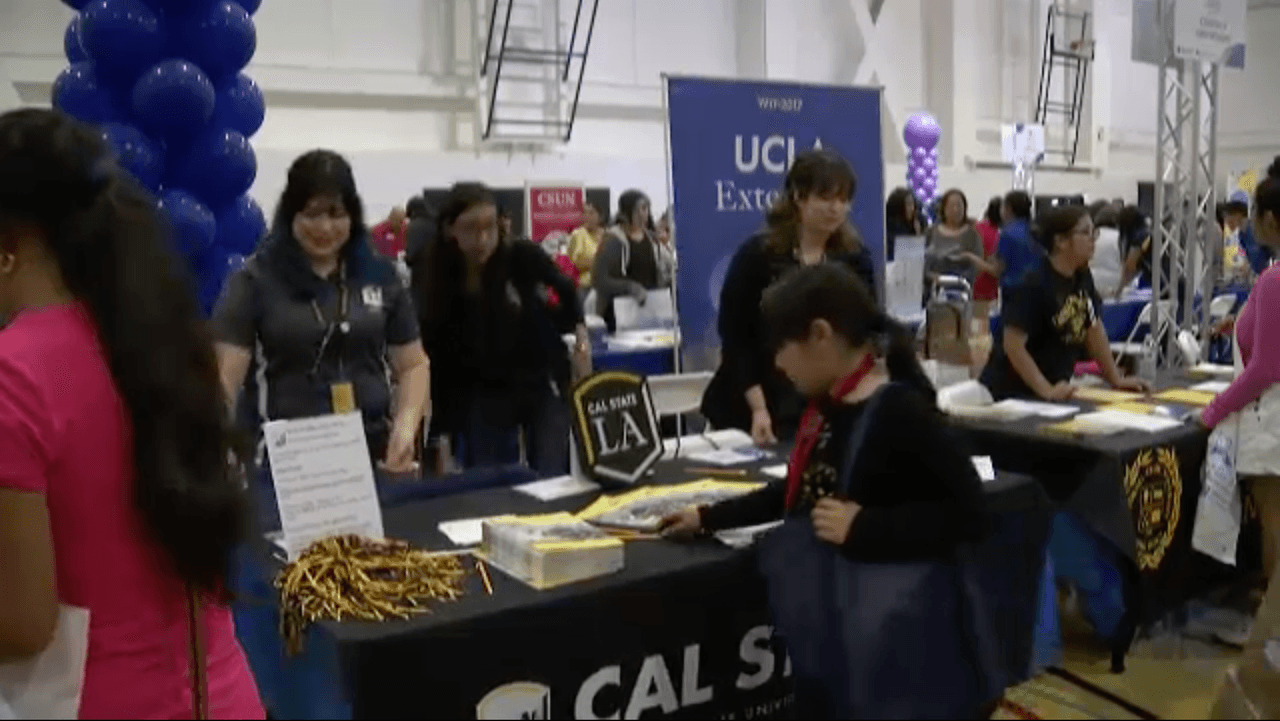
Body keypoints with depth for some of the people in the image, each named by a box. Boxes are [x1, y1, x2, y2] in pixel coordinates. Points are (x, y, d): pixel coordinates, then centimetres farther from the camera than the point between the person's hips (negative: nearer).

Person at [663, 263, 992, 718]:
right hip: (823, 627, 8)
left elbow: (968, 514, -23)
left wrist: (862, 529, -27)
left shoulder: (901, 413, -21)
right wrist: (710, 518, 23)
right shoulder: (829, 410, 5)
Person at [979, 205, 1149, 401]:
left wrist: (1116, 379, 12)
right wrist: (1046, 390, -27)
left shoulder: (1083, 277, 6)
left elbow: (1094, 330, 14)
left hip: (1056, 391, 7)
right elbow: (1013, 345, -23)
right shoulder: (1033, 285, -18)